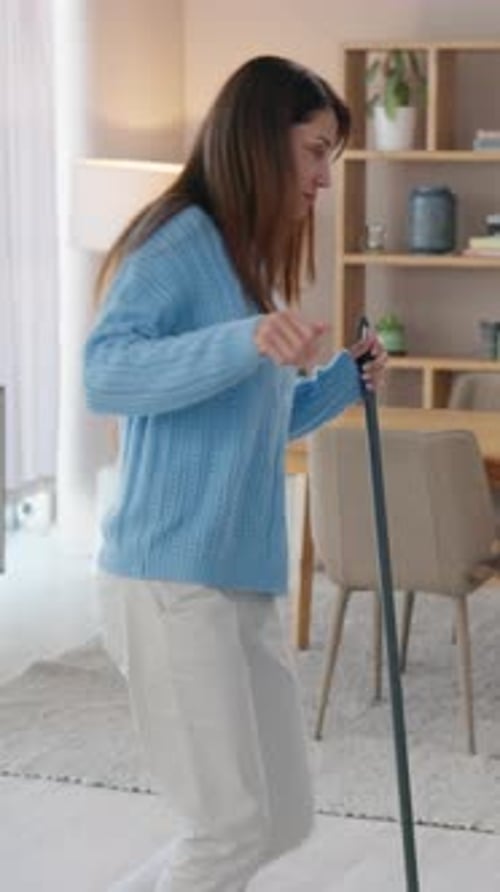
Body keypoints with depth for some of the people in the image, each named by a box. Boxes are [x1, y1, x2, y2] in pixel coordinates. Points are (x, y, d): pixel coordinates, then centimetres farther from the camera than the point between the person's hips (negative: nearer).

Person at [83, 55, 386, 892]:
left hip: (245, 572, 9)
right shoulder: (181, 240, -9)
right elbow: (104, 373, -25)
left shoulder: (253, 261, 19)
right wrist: (245, 341, -35)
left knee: (284, 818, 11)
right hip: (174, 569, -9)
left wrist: (343, 381, 11)